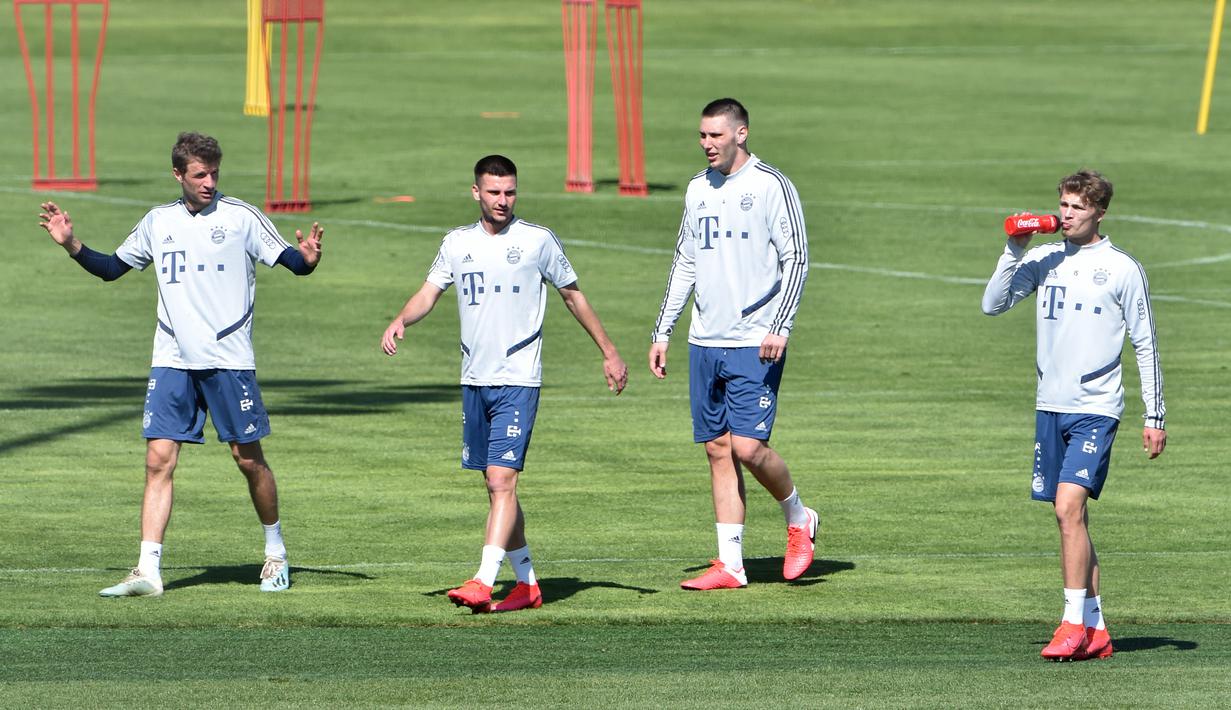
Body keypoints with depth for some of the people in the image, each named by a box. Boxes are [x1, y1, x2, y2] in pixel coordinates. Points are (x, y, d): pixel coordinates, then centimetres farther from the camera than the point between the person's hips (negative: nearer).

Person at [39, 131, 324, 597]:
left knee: (248, 457, 2)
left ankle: (275, 553, 24)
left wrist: (307, 258, -24)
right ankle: (147, 571, -8)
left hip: (229, 361, -3)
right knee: (159, 459, -6)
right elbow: (111, 269, 21)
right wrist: (71, 245, 6)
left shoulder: (240, 217, -2)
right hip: (172, 362, 3)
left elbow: (289, 261, -2)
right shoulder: (158, 223, 9)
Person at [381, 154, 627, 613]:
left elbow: (573, 295, 8)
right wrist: (400, 321, -14)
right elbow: (429, 293, 9)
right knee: (497, 486, 9)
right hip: (474, 381, 5)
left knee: (502, 480, -16)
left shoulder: (537, 241, -2)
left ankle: (483, 583, -22)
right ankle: (527, 583, 19)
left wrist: (609, 352, 12)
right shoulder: (458, 243, 9)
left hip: (518, 381, -5)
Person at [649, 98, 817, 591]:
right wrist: (662, 333, 16)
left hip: (755, 344, -6)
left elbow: (796, 261, -8)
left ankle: (799, 519, 14)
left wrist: (780, 328, -17)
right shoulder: (698, 189, 13)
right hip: (705, 343, 6)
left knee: (748, 446, -13)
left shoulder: (771, 186, -6)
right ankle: (730, 565, 6)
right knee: (718, 449, 4)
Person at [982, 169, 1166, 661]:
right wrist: (1015, 250, -7)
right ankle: (1096, 629, 12)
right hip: (1050, 405, 5)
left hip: (1095, 408, -5)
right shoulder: (1045, 260, 9)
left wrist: (1155, 416, 0)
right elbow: (993, 305, 3)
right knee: (1071, 517, 7)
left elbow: (1145, 345, 1)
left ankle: (1075, 622, -14)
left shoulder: (1122, 269, -3)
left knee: (1069, 507, -18)